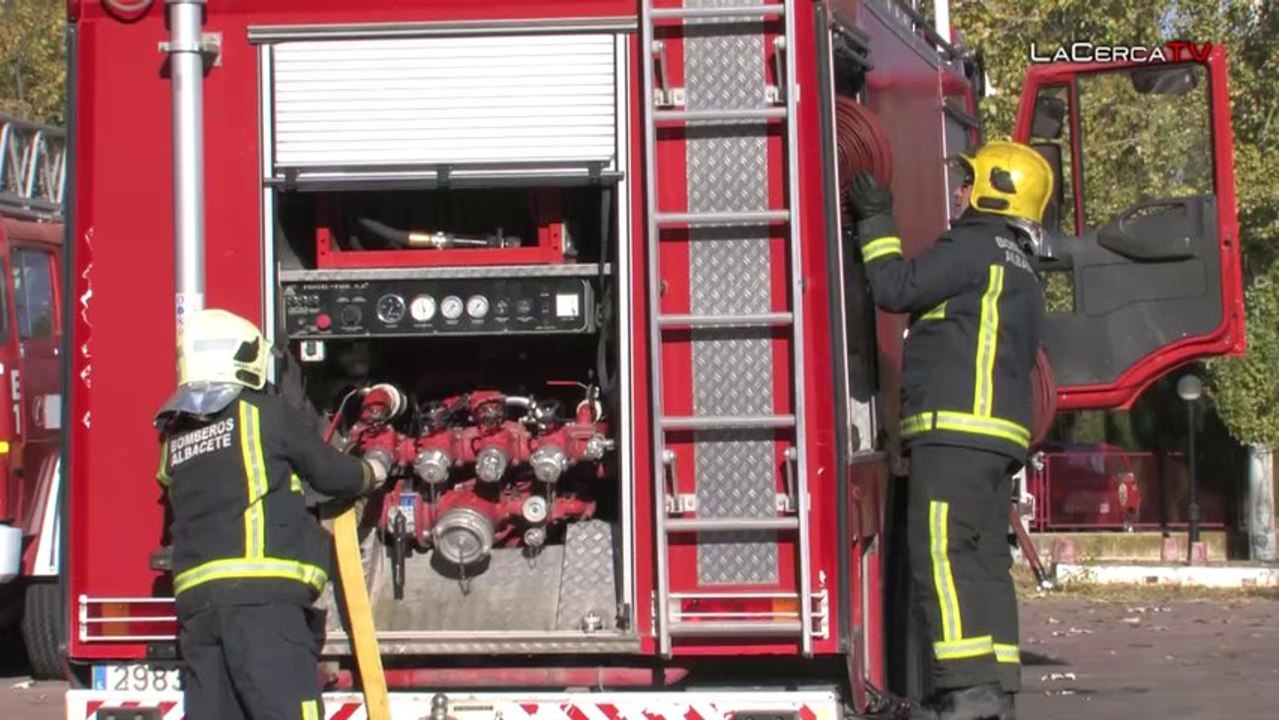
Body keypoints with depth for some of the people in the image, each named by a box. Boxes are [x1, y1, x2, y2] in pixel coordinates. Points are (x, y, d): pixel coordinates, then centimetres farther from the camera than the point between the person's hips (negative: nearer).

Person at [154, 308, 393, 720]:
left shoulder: (174, 440, 19)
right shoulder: (267, 413, 3)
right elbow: (331, 473, 9)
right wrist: (374, 470, 31)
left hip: (195, 599, 6)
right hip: (263, 597, -6)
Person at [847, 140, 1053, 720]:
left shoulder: (974, 247, -6)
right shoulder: (1020, 270, 25)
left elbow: (897, 289, -10)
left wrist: (876, 222, 2)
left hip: (956, 427, -10)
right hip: (1001, 433, 10)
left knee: (941, 553, -12)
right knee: (985, 558, 8)